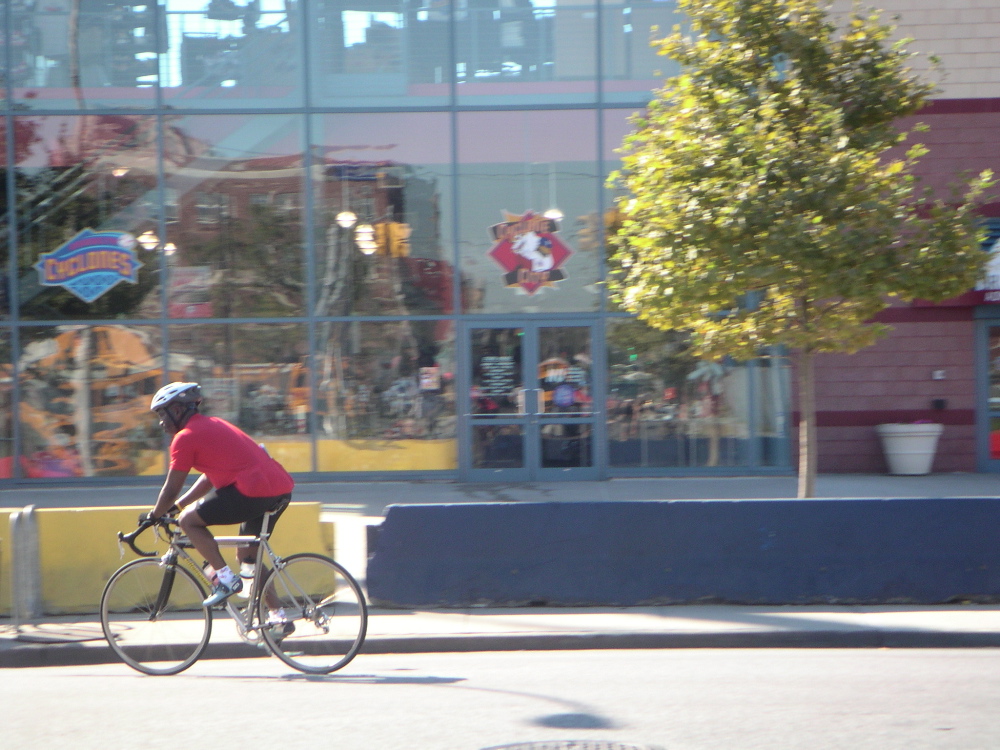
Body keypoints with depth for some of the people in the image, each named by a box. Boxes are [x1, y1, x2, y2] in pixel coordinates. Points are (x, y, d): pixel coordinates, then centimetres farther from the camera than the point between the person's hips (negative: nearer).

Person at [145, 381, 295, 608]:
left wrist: (154, 516, 19)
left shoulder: (185, 437, -1)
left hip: (254, 491, -9)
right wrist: (177, 505, 36)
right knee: (247, 555, 23)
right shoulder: (213, 424, 26)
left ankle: (224, 577, -2)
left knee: (188, 520, 3)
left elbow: (171, 490, 2)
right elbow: (210, 478, 33)